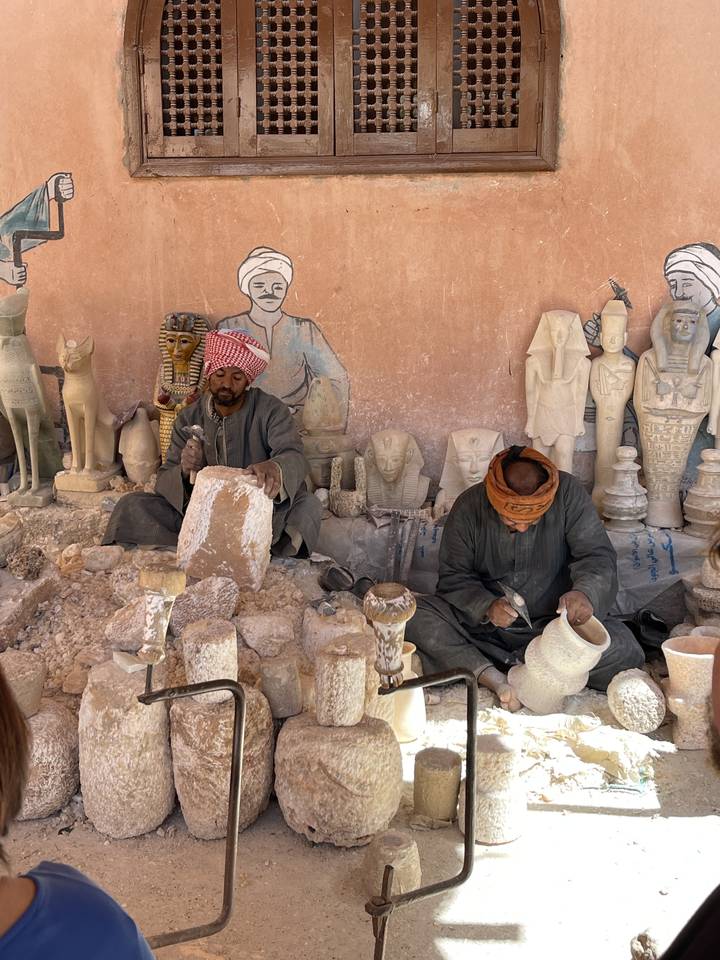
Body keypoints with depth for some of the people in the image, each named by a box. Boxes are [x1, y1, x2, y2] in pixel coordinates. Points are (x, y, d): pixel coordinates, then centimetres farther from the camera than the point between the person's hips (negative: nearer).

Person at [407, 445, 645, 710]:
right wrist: (487, 607, -27)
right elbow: (453, 577, -7)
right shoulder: (469, 507, -12)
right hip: (483, 623, 0)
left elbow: (598, 556, -14)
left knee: (622, 647, -27)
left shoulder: (567, 493, -14)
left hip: (553, 623, 1)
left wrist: (585, 591, -37)